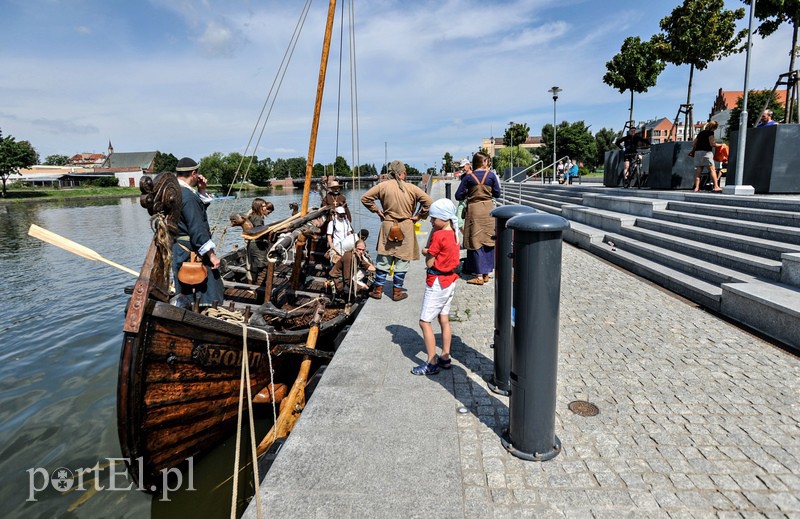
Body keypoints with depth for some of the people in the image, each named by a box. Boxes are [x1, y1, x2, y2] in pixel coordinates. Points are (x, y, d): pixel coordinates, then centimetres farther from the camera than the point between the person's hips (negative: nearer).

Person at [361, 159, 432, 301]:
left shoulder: (383, 186, -4)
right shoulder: (410, 188, -6)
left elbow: (365, 198, -2)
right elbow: (428, 201, -8)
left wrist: (376, 210, 7)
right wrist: (418, 216, 1)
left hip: (387, 226, 1)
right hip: (406, 228, -1)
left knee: (383, 259, 11)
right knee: (402, 260, 8)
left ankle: (378, 290, 18)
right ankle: (397, 292, 15)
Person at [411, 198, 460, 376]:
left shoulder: (438, 236, -20)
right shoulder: (453, 234, 6)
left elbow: (429, 263, -15)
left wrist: (426, 251, -1)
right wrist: (430, 251, -5)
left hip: (437, 283, -9)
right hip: (449, 281, 9)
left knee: (425, 322, -3)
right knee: (444, 320, 15)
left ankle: (432, 364, 0)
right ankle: (445, 358, 24)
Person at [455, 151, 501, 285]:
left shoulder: (468, 177, -5)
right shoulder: (491, 175, -1)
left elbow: (458, 196, -5)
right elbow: (497, 194, 5)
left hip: (474, 210, -2)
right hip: (488, 209, 2)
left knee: (476, 242, 1)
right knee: (488, 241, 11)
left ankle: (479, 276, 1)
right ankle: (486, 273, 18)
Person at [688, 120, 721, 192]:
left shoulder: (701, 133, 20)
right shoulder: (710, 132, 0)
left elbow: (693, 144, 20)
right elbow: (712, 143, -8)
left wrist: (693, 150, 33)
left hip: (697, 152, 6)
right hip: (706, 151, -6)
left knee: (698, 171, 1)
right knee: (712, 169, -6)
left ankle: (696, 187, -6)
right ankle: (716, 186, -12)